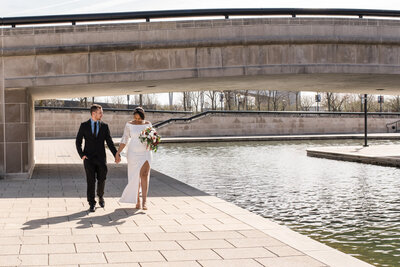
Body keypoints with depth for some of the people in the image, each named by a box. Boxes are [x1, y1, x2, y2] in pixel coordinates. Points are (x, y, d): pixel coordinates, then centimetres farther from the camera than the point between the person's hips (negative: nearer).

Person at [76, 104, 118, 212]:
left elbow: (109, 142, 5)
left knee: (102, 179, 3)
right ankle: (92, 204, 7)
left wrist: (116, 155, -3)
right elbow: (78, 141, 5)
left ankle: (100, 196, 31)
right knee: (91, 181, -2)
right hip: (89, 158, -1)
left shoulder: (104, 126, 6)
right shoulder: (84, 125, 2)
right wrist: (81, 154, -6)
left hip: (101, 157, 1)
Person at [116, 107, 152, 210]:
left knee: (144, 175, -14)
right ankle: (137, 200, 20)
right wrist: (118, 153, -10)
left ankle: (144, 201, -17)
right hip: (133, 153, 0)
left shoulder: (148, 124, 4)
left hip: (145, 153, 1)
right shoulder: (129, 125, -1)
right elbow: (124, 140, -2)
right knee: (135, 177, 4)